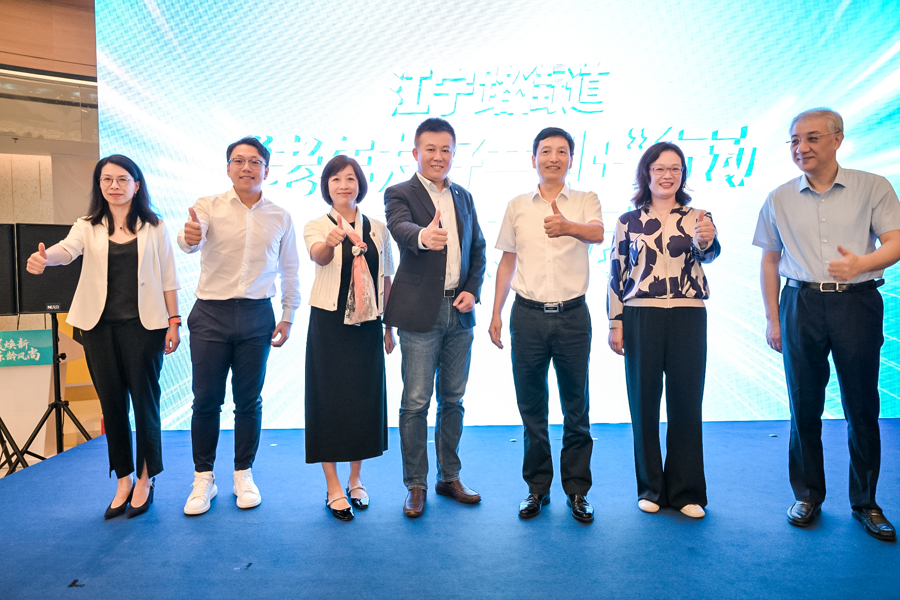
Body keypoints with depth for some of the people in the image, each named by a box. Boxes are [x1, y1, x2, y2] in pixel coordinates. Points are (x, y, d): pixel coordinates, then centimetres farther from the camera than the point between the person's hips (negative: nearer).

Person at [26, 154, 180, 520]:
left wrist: (174, 321, -1)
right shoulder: (88, 227, 7)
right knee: (112, 405, 8)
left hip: (143, 325, -2)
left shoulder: (154, 227, 4)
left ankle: (145, 479, 20)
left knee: (144, 402, 2)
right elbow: (68, 248, -13)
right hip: (100, 326, 2)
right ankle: (123, 481, 23)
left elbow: (168, 278, 3)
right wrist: (43, 258, -35)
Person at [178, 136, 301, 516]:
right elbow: (190, 242, -21)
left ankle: (244, 475, 24)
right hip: (211, 314, -1)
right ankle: (203, 478, 21)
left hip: (256, 316, 1)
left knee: (248, 400, 8)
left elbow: (289, 270, 11)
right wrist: (189, 237, -45)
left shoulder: (280, 217, 5)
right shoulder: (209, 207, -2)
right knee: (206, 399, 4)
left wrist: (288, 317, 8)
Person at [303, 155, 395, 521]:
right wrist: (330, 241, -47)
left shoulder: (378, 229, 7)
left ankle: (355, 480, 26)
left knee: (365, 399, 8)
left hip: (367, 326, 3)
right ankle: (333, 488, 14)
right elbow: (319, 257, -24)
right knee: (330, 399, 1)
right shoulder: (317, 226, -1)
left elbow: (386, 280, 11)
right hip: (329, 323, -3)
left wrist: (388, 327, 9)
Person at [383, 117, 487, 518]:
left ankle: (449, 478, 27)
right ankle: (416, 486, 14)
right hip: (421, 314, -5)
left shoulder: (464, 197, 14)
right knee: (416, 402, 0)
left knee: (453, 400, 13)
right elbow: (400, 227, -25)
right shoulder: (400, 194, -3)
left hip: (459, 312, 5)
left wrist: (473, 290, 0)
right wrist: (423, 236, -48)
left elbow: (478, 249, 17)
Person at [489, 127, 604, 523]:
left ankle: (577, 489, 20)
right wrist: (495, 313, 7)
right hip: (528, 314, 2)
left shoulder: (585, 201, 3)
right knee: (531, 407, 8)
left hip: (572, 315, -1)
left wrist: (568, 227, -41)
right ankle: (537, 487, 22)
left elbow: (598, 233, -19)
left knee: (577, 408, 6)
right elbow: (507, 262, 12)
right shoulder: (517, 206, 9)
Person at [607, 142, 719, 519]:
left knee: (686, 403, 4)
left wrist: (706, 240, -39)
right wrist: (615, 324, -1)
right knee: (644, 403, 6)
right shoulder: (628, 222, 6)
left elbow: (708, 254, -15)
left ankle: (686, 491, 18)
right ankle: (650, 488, 20)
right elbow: (616, 274, 5)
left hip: (688, 318, 0)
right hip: (641, 318, 0)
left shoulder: (697, 218, 6)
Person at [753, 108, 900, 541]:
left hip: (857, 302, -1)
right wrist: (772, 319, 7)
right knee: (804, 406, 6)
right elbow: (769, 262, 11)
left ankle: (865, 502, 20)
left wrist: (862, 263, -24)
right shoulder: (779, 199, 9)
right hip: (801, 304, 1)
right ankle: (807, 495, 20)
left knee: (862, 407, 5)